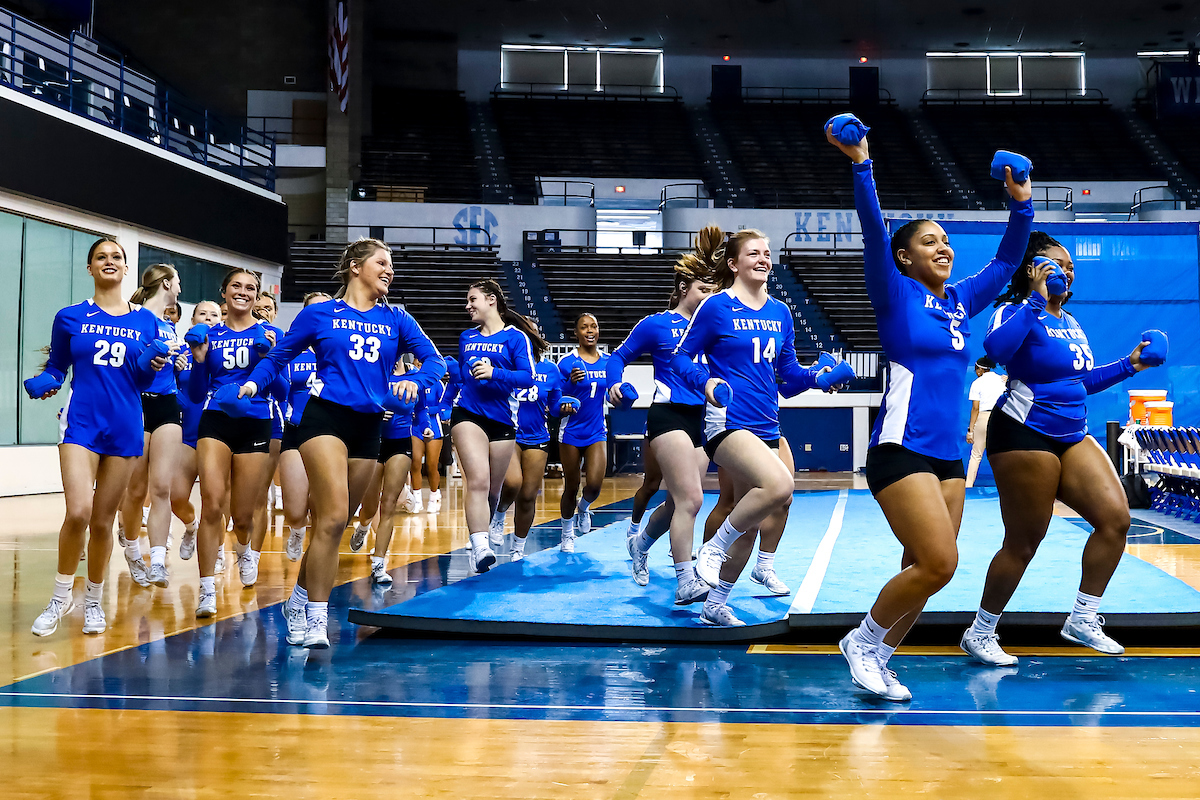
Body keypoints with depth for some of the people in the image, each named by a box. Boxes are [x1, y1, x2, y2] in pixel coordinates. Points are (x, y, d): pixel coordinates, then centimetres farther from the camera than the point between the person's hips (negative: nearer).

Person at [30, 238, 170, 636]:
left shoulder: (145, 321, 10)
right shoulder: (70, 318, 6)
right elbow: (56, 366, 13)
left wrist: (153, 367, -6)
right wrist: (44, 383, -8)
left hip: (125, 426, 2)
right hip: (81, 422, -2)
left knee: (103, 520, 7)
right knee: (78, 512, -18)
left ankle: (94, 600, 25)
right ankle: (61, 597, 3)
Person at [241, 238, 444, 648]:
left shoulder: (396, 319, 13)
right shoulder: (319, 314, 6)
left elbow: (434, 359, 5)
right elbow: (279, 356, 9)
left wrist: (414, 380, -15)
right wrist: (254, 382, -9)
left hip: (368, 427, 4)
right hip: (325, 417, -4)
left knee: (333, 522, 8)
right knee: (333, 516, -18)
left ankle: (300, 599, 27)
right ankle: (315, 619, -10)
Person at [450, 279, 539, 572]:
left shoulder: (516, 337, 0)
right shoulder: (467, 337, 14)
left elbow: (527, 377, -12)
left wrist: (494, 373, -24)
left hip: (502, 420, -1)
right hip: (468, 415, 1)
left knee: (492, 490, 10)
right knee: (478, 481, -20)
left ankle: (481, 540, 32)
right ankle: (480, 548, -27)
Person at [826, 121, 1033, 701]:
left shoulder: (960, 301, 16)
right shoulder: (895, 296, -2)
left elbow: (1006, 261, 24)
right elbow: (873, 234, -15)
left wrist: (1021, 205, 14)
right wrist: (861, 167, -25)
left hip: (949, 454, 7)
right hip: (901, 449, -7)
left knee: (924, 571, 4)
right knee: (938, 563, -16)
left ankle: (876, 659, 17)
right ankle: (864, 640, 4)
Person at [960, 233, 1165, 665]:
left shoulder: (1070, 322, 16)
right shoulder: (1018, 312, -10)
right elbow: (995, 348, -34)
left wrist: (1128, 365, 18)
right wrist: (1037, 299, -28)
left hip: (1072, 436, 8)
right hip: (1024, 435, -8)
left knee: (1115, 517, -4)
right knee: (1023, 544, -3)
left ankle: (1082, 620, 9)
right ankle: (980, 632, 14)